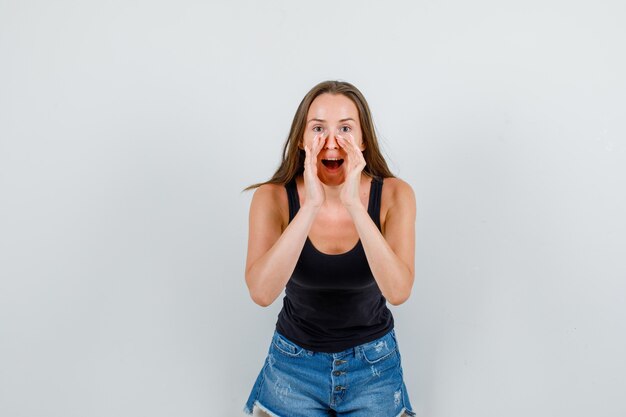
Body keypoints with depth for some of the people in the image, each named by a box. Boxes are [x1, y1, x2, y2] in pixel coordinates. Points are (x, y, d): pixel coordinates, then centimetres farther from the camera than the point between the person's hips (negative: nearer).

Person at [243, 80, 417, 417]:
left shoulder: (393, 194, -17)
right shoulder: (272, 197, -17)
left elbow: (398, 292, -29)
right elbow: (261, 293, -30)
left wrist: (354, 203, -37)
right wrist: (311, 206, -38)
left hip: (374, 363, 1)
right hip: (294, 363, 0)